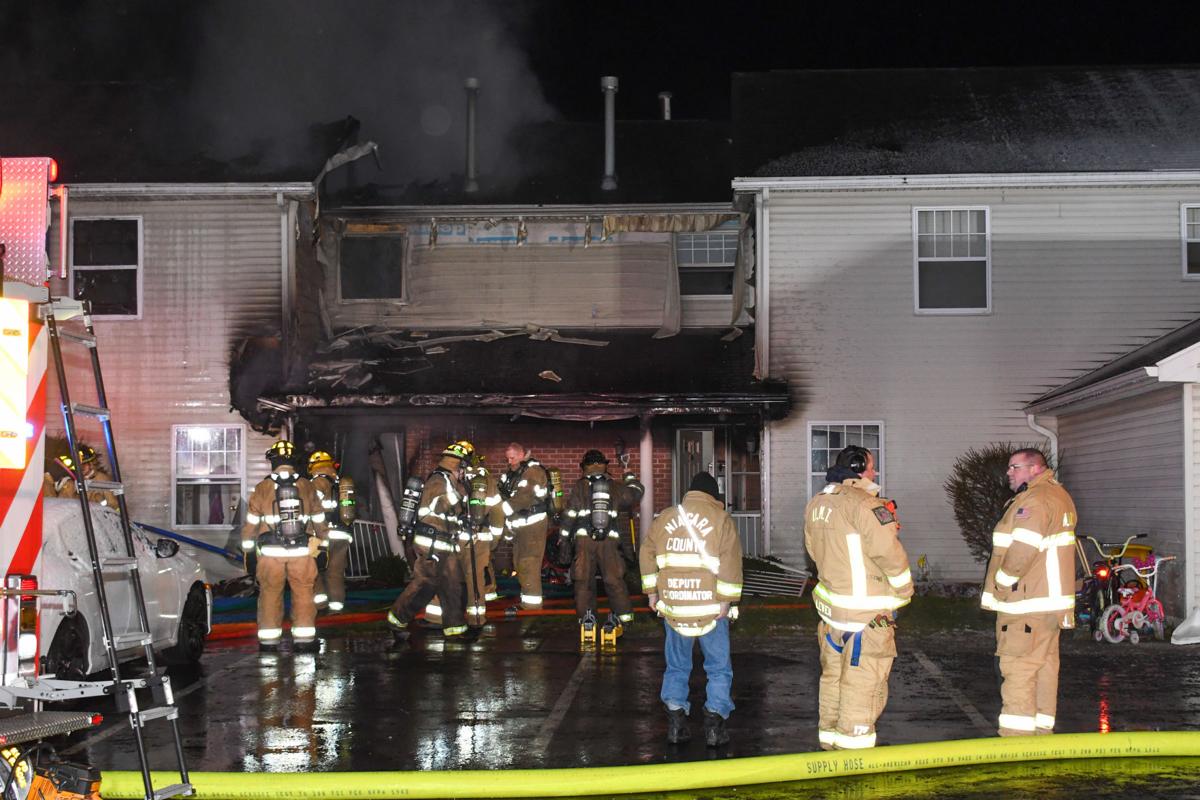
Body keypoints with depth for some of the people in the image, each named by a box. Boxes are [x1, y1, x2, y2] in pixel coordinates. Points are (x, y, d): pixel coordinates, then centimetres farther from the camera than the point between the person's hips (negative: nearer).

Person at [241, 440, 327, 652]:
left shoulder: (262, 488, -1)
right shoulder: (307, 487, 3)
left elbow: (251, 522, 3)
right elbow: (319, 520, 10)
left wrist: (249, 551, 12)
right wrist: (322, 545, 21)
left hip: (270, 553, -1)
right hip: (302, 552, 1)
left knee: (270, 595, 7)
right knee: (303, 595, 7)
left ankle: (268, 642, 9)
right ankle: (304, 641, 8)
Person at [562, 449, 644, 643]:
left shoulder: (579, 486, 5)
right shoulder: (614, 486, 11)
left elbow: (570, 513, 2)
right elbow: (636, 492, 25)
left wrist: (564, 536, 8)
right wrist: (629, 476, 43)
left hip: (584, 539, -1)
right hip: (610, 539, 1)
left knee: (583, 580, 6)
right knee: (614, 579, 4)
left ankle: (587, 618, 4)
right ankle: (622, 616, 3)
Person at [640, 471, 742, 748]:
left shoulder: (665, 517, 8)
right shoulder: (721, 519, -3)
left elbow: (647, 554, 10)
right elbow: (730, 562, -11)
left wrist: (651, 592, 16)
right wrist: (726, 600, -9)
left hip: (673, 607, 3)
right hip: (711, 608, -3)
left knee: (676, 666, 14)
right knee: (719, 667, 8)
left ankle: (676, 723, 10)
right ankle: (714, 722, 0)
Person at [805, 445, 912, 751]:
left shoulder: (816, 504, 9)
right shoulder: (863, 503, -18)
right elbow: (889, 551, -18)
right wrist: (904, 588, -5)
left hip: (831, 605, 8)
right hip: (868, 611, -8)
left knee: (833, 676, 17)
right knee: (862, 682, -2)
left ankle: (830, 741, 25)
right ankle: (854, 748, 0)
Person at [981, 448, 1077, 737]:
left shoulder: (1034, 500, -16)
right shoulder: (1059, 495, 18)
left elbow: (1022, 550, -25)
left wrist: (1000, 583, -12)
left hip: (1027, 605, -10)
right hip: (1052, 600, 10)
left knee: (1017, 668, -9)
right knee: (1045, 665, 13)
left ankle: (1016, 735, -11)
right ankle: (1042, 729, 18)